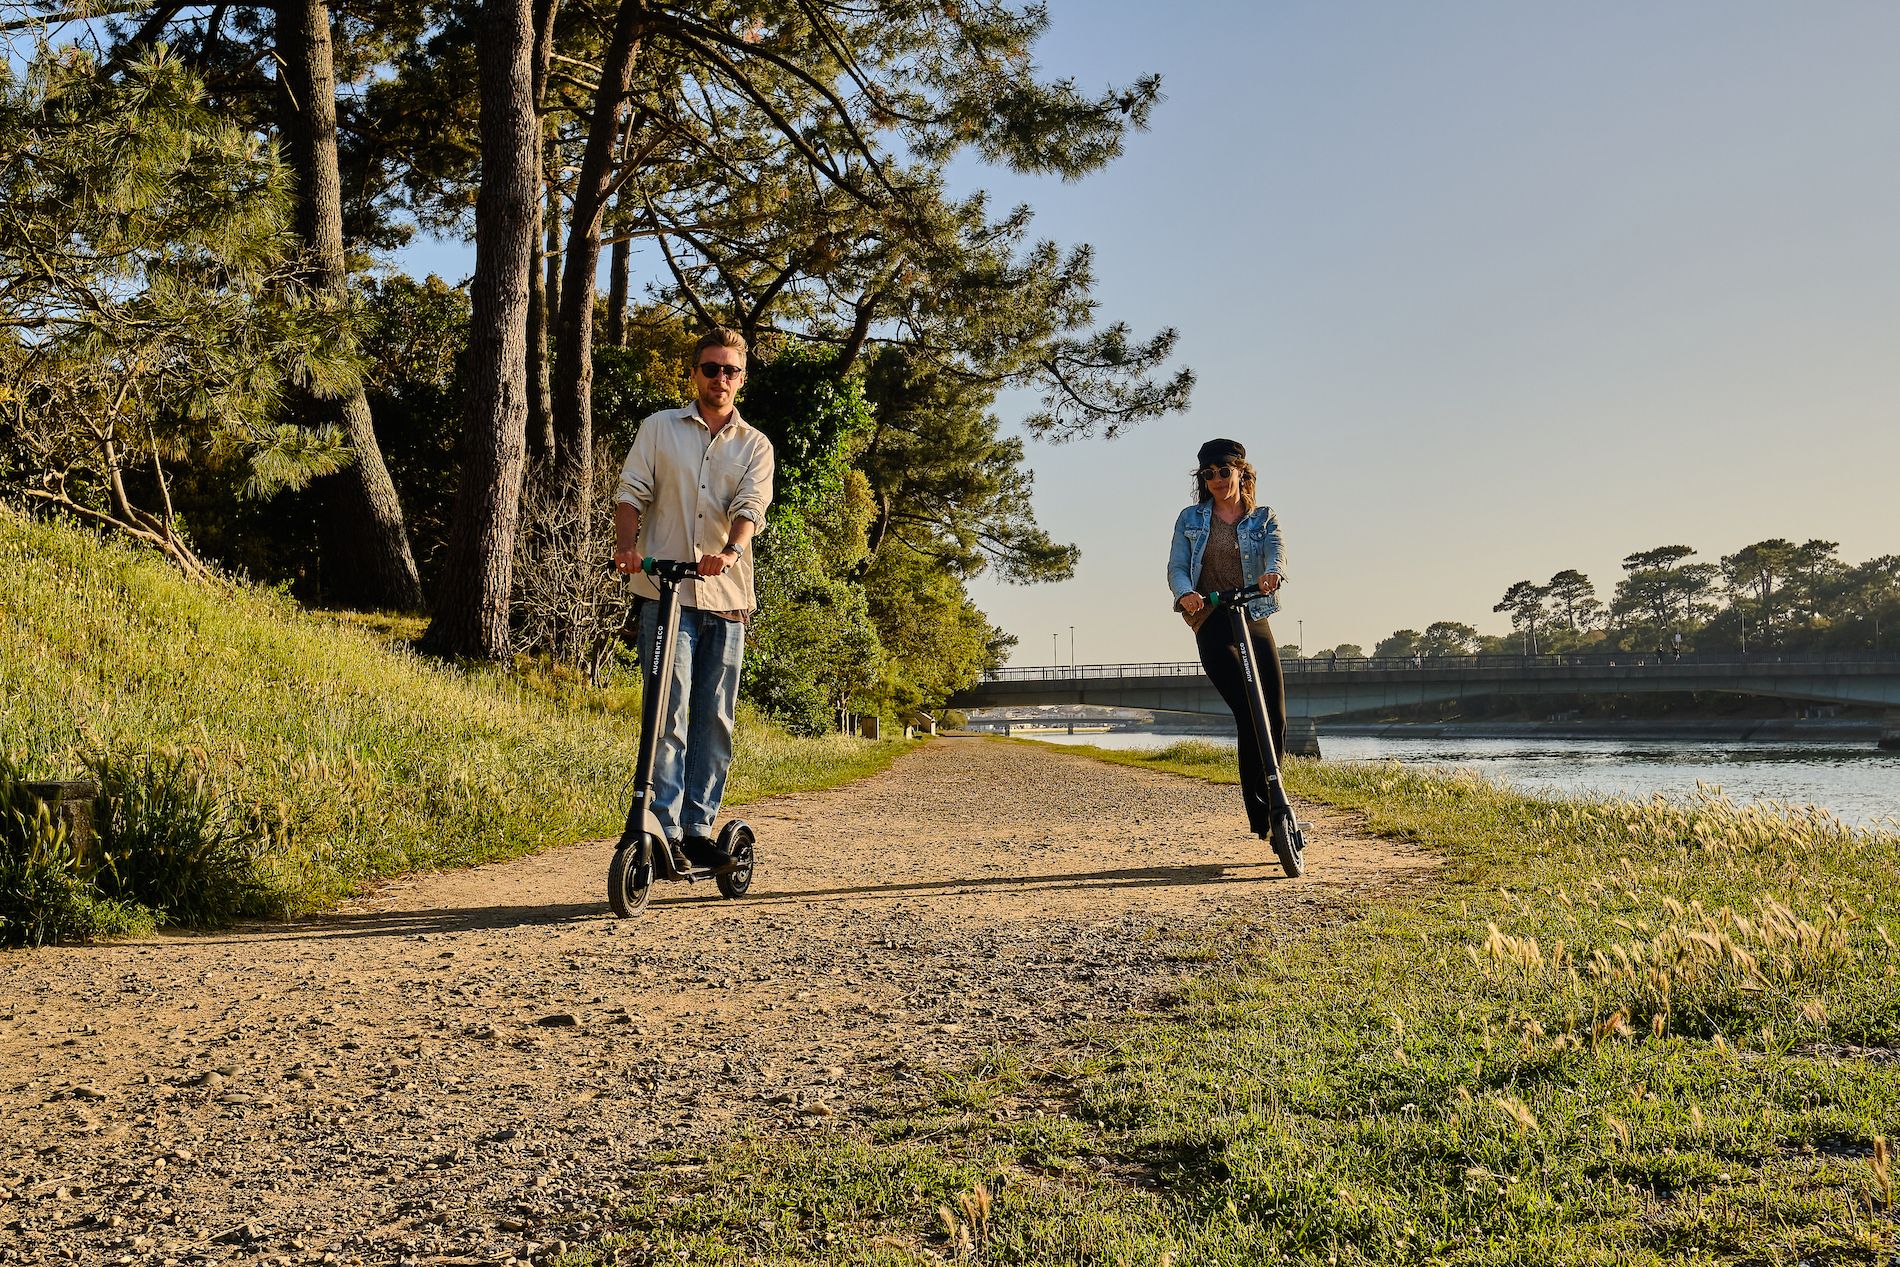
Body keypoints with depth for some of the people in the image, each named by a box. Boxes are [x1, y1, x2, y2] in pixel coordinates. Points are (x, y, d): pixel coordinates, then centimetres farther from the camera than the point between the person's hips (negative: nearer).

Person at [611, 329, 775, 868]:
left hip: (727, 597, 2)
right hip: (666, 591, -2)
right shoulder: (660, 427, 10)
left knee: (715, 720, 5)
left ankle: (698, 827, 13)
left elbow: (751, 506, -5)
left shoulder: (755, 446, 10)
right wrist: (626, 545, -15)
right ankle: (665, 829, -9)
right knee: (670, 713, -10)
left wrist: (730, 550, -26)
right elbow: (631, 493, 5)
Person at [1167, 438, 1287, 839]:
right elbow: (1176, 567, 1)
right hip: (1212, 625, -2)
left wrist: (1273, 572, -35)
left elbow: (1276, 549, -10)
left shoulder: (1263, 518, 11)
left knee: (1276, 718, -3)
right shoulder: (1191, 519, 11)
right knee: (1250, 714, -15)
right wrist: (1184, 593, -24)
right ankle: (1260, 814, -13)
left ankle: (1270, 795, 17)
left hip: (1255, 621, 2)